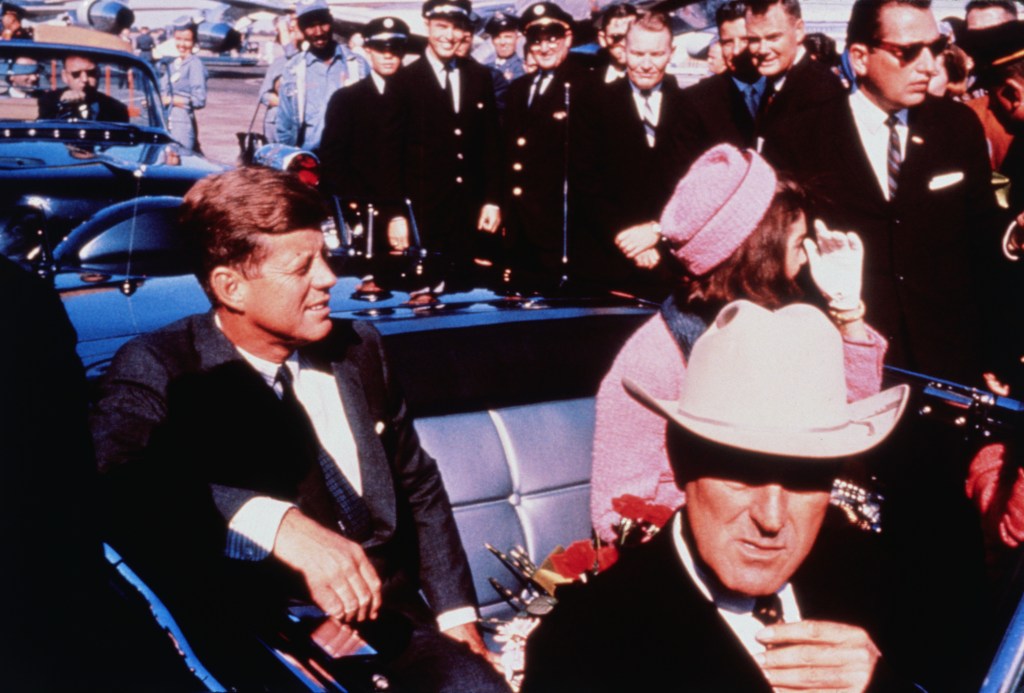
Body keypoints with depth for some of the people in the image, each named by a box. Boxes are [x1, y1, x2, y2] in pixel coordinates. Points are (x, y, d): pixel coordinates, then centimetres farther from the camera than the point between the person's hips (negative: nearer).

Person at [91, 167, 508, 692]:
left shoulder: (358, 349, 12)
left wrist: (456, 612, 12)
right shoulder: (158, 368, -4)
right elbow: (113, 474, -25)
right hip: (253, 646, -4)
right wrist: (276, 522, -38)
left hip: (386, 619, 4)